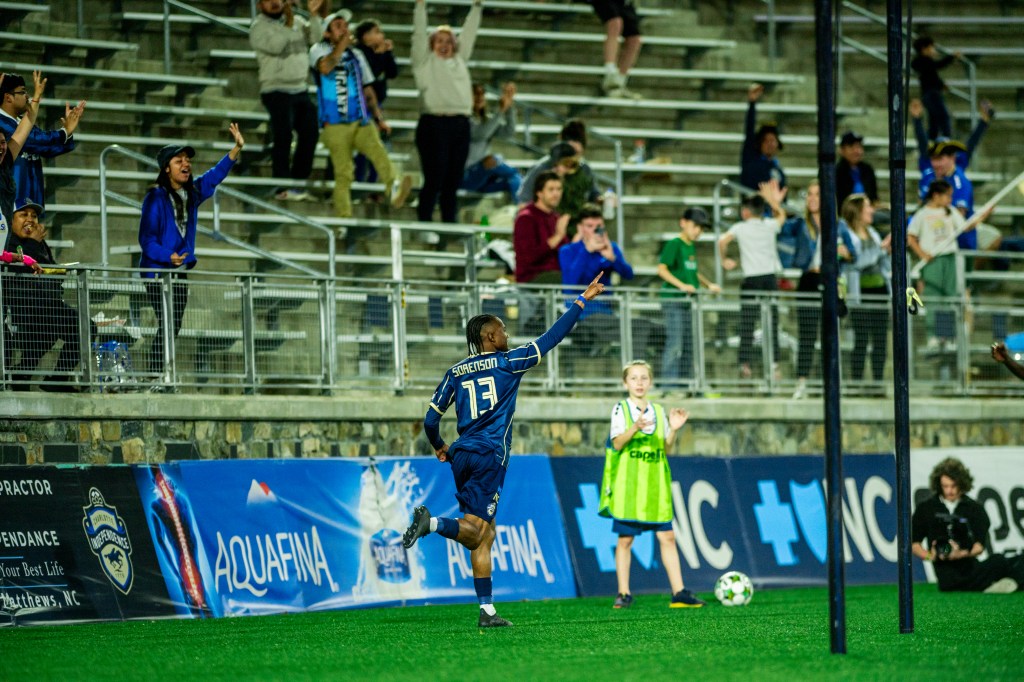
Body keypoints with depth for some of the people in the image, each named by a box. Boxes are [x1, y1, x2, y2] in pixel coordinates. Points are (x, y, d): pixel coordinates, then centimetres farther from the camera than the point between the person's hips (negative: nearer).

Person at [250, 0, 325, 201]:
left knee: (310, 134, 8)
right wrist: (288, 25, -15)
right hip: (277, 92, -6)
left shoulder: (297, 20, 10)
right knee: (283, 137, -11)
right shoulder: (258, 27, -5)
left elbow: (316, 39, -1)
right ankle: (283, 187, -10)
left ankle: (298, 181, 18)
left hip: (301, 90, 6)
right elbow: (275, 45, -22)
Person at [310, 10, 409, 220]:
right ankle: (343, 217, -1)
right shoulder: (319, 50, 6)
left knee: (377, 149, -26)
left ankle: (394, 188, -46)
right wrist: (342, 44, -9)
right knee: (343, 174, -7)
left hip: (361, 121, 2)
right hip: (334, 125, -2)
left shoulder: (356, 56, 20)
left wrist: (379, 118, 17)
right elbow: (325, 68, -18)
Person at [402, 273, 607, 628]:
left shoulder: (455, 372, 12)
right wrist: (581, 302, 10)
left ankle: (487, 610, 4)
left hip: (462, 456, 6)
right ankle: (432, 522, -36)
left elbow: (430, 421, 10)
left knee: (485, 534, 9)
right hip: (490, 456, -6)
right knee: (474, 535, -9)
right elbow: (551, 337, 3)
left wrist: (440, 447, 30)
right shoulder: (508, 362, 0)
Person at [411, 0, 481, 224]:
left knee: (453, 180, 7)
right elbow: (419, 33, 0)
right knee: (434, 180, -8)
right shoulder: (425, 61, 7)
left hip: (460, 125, 5)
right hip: (434, 123, -5)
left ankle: (450, 223, 11)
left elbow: (469, 33, 24)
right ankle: (424, 222, -4)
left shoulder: (460, 59, 20)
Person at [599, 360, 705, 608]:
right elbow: (617, 443, -12)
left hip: (655, 484, 4)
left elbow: (665, 448, 10)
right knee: (625, 539, -1)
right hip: (628, 484, -4)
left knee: (667, 537, 0)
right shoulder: (621, 409, 1)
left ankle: (679, 592, 0)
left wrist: (673, 430, -7)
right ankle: (623, 593, 5)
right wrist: (635, 428, -28)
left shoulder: (658, 411, 13)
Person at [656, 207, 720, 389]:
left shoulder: (691, 246, 16)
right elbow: (662, 269, -17)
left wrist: (709, 285, 21)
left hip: (687, 301, 9)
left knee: (688, 344, 11)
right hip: (673, 299, -9)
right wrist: (681, 285, -24)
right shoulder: (674, 244, -9)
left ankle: (686, 380, 17)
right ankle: (669, 381, -14)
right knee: (674, 342, -13)